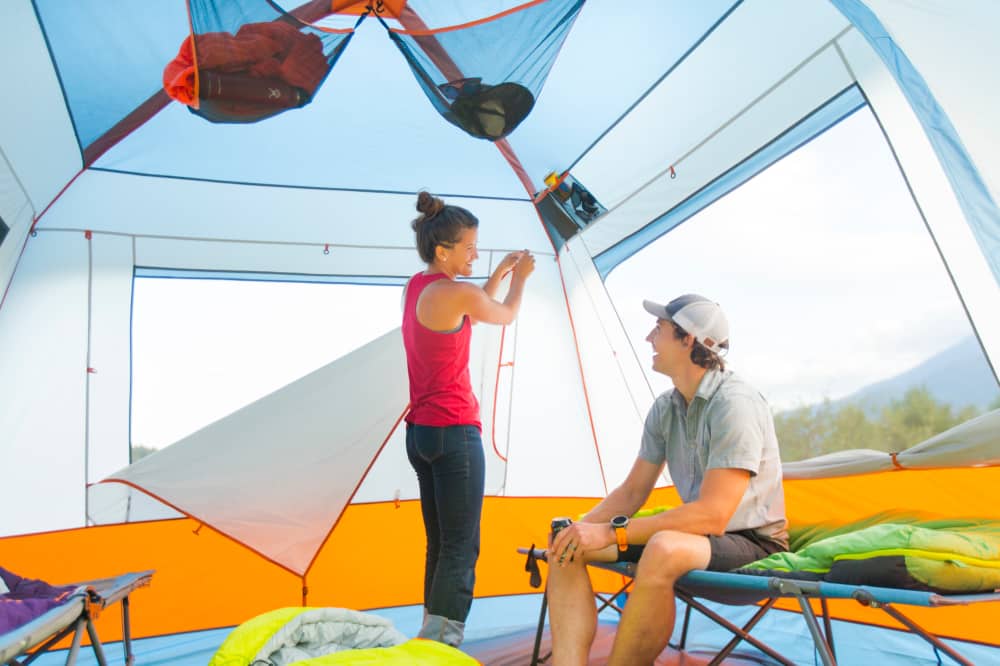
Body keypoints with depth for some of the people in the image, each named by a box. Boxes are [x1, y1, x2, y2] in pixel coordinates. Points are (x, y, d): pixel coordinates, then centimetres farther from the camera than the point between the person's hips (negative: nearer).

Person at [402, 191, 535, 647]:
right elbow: (506, 315, 5)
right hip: (455, 433, -9)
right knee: (461, 549, -3)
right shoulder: (457, 293, -14)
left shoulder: (415, 287, 11)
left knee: (439, 545, 15)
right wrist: (520, 279, 22)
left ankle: (431, 637, 23)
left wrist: (497, 275, 23)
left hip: (420, 432, 9)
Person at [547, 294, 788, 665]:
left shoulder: (735, 404, -22)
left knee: (664, 549, -39)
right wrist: (581, 528, -12)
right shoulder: (665, 408, 1)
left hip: (752, 544, -7)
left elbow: (712, 516, -27)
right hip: (700, 533, 8)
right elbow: (631, 492, 6)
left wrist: (611, 532, -27)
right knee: (568, 546, -6)